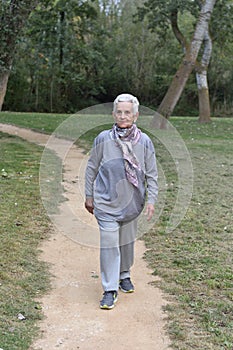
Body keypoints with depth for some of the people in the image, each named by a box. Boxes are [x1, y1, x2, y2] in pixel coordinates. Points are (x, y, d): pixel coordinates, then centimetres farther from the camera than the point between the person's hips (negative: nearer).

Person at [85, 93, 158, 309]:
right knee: (109, 244, -4)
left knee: (127, 240, 17)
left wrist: (151, 200, -4)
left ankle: (124, 275, 41)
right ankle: (110, 290, 6)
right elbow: (91, 168, 2)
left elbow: (152, 174, 2)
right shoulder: (103, 139, -8)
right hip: (106, 202, -2)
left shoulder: (144, 142, -5)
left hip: (132, 202, 2)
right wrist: (89, 196, 5)